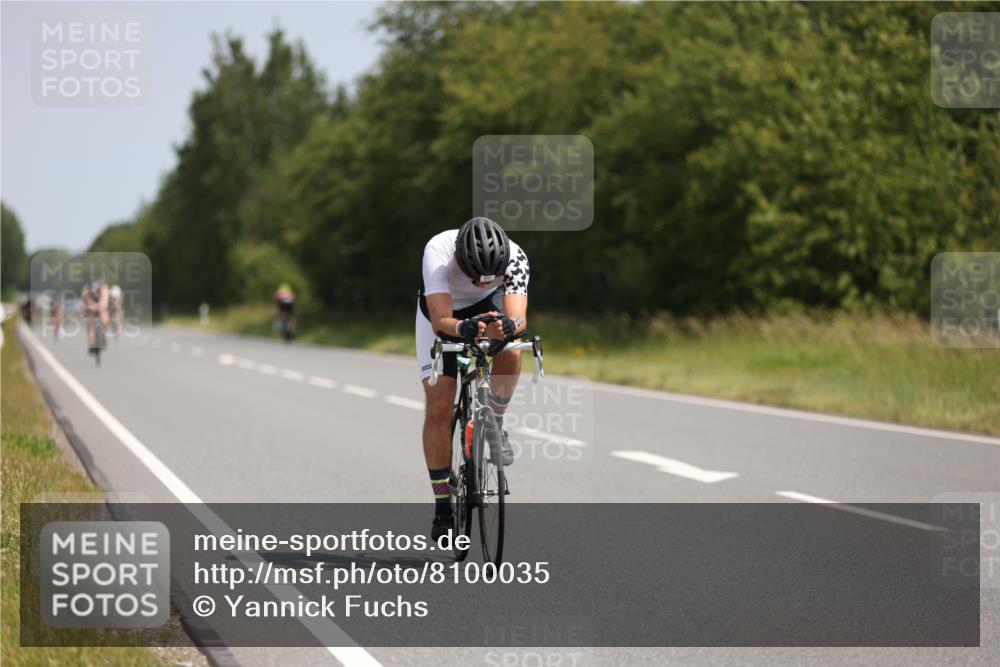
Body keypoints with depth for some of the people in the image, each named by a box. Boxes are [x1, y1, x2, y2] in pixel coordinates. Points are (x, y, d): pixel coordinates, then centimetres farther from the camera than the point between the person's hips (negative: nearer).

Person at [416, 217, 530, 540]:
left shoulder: (514, 256, -34)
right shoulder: (438, 251, -38)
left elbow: (519, 317, -43)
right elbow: (440, 321, -44)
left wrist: (509, 325, -66)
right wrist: (466, 328, -65)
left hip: (490, 307, 1)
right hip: (441, 311, -1)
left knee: (510, 353, -33)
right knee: (439, 407, -10)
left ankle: (495, 424, -6)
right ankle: (442, 506, 1)